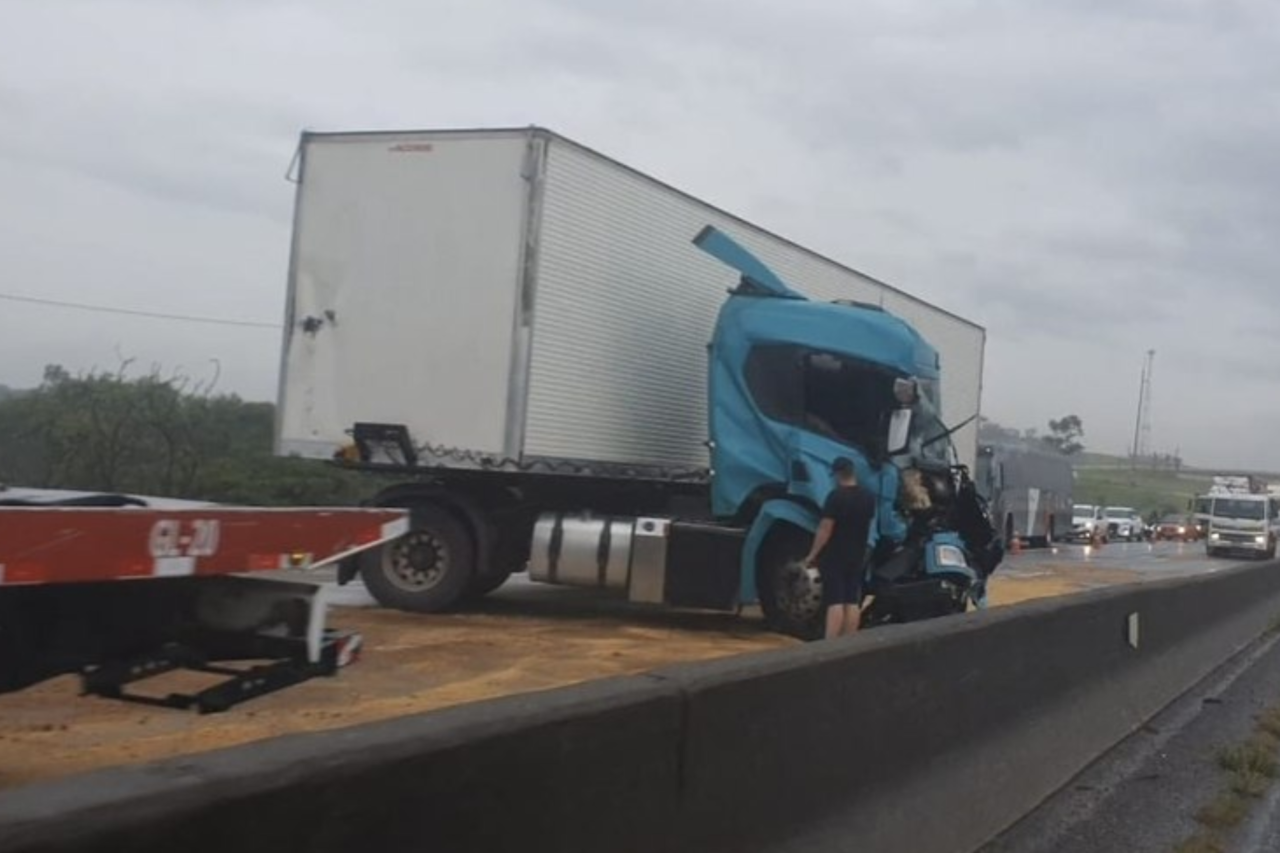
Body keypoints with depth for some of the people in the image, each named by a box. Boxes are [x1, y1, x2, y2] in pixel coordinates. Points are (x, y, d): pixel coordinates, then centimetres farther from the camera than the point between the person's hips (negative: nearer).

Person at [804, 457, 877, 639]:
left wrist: (812, 554, -12)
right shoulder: (868, 498, 6)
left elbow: (825, 529, -18)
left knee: (835, 603, -9)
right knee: (852, 603, 8)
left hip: (834, 556, -6)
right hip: (857, 556, 6)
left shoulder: (836, 496, -16)